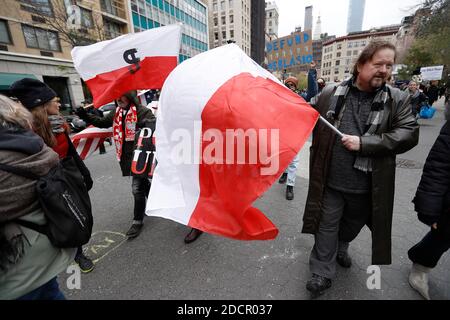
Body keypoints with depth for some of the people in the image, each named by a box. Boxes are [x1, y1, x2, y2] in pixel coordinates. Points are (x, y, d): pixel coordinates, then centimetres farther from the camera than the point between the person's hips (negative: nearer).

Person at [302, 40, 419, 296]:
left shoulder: (398, 99, -1)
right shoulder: (331, 93, -2)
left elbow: (409, 134, -10)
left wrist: (364, 143, -20)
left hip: (368, 186, 2)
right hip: (331, 181, -1)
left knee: (352, 225, 25)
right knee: (327, 228, 8)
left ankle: (341, 248, 56)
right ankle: (323, 273, 27)